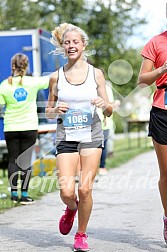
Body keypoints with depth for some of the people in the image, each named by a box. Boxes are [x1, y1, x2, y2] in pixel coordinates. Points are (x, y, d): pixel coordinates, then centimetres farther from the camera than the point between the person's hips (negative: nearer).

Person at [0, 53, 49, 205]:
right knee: (26, 161, 2)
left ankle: (14, 194, 8)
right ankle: (24, 195, 2)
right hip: (29, 127, -1)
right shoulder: (33, 82, -6)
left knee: (13, 160, 8)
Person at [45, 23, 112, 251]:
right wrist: (56, 109, -10)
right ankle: (71, 208, 27)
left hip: (91, 136, 0)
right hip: (66, 136, 0)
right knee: (66, 191, -10)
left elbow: (109, 112, 6)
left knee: (85, 189, -5)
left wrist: (104, 104, -16)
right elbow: (48, 112, 12)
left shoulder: (96, 74, 3)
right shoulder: (56, 77, 3)